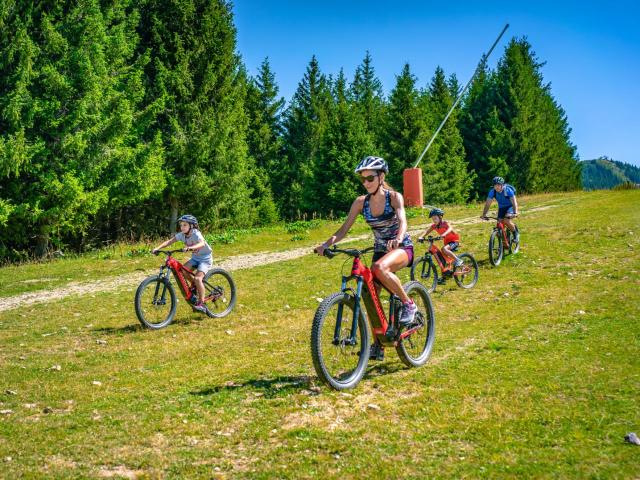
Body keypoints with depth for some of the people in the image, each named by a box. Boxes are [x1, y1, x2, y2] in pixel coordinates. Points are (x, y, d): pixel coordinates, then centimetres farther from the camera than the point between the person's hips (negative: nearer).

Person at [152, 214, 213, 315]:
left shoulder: (196, 234, -24)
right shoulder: (182, 235, -5)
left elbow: (202, 243, -44)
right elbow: (169, 241, -12)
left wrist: (190, 248, -61)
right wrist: (157, 248, -27)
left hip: (205, 258, -7)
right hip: (195, 258, 7)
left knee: (197, 278, -24)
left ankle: (201, 304, -15)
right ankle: (195, 288, 8)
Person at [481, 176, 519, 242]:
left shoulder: (508, 190, -28)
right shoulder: (492, 192, -19)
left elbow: (514, 202, -34)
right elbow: (488, 203, -20)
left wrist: (515, 213, -49)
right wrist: (484, 214, -33)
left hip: (510, 206, -4)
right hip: (501, 207, 4)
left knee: (506, 220, -29)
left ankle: (516, 232, -1)